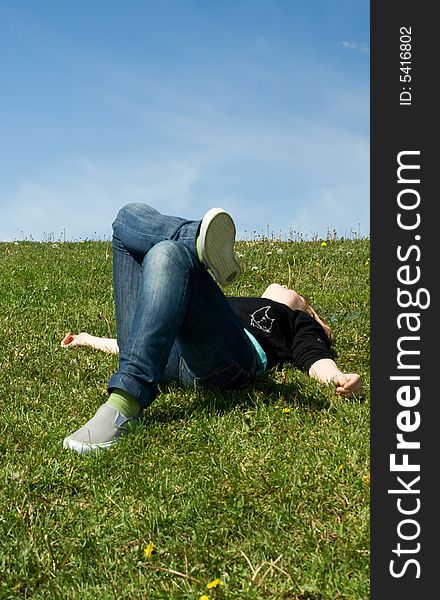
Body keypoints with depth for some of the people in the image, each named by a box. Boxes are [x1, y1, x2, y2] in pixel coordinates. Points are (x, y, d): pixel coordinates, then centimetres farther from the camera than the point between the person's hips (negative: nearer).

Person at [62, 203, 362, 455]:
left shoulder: (298, 321, 34)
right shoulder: (233, 302, 46)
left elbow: (315, 359, 10)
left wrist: (339, 377, -13)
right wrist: (94, 341, 43)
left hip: (225, 361, -4)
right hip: (167, 357, 5)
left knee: (169, 253, -32)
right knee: (130, 215, 7)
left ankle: (125, 404, -45)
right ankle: (201, 245, -26)